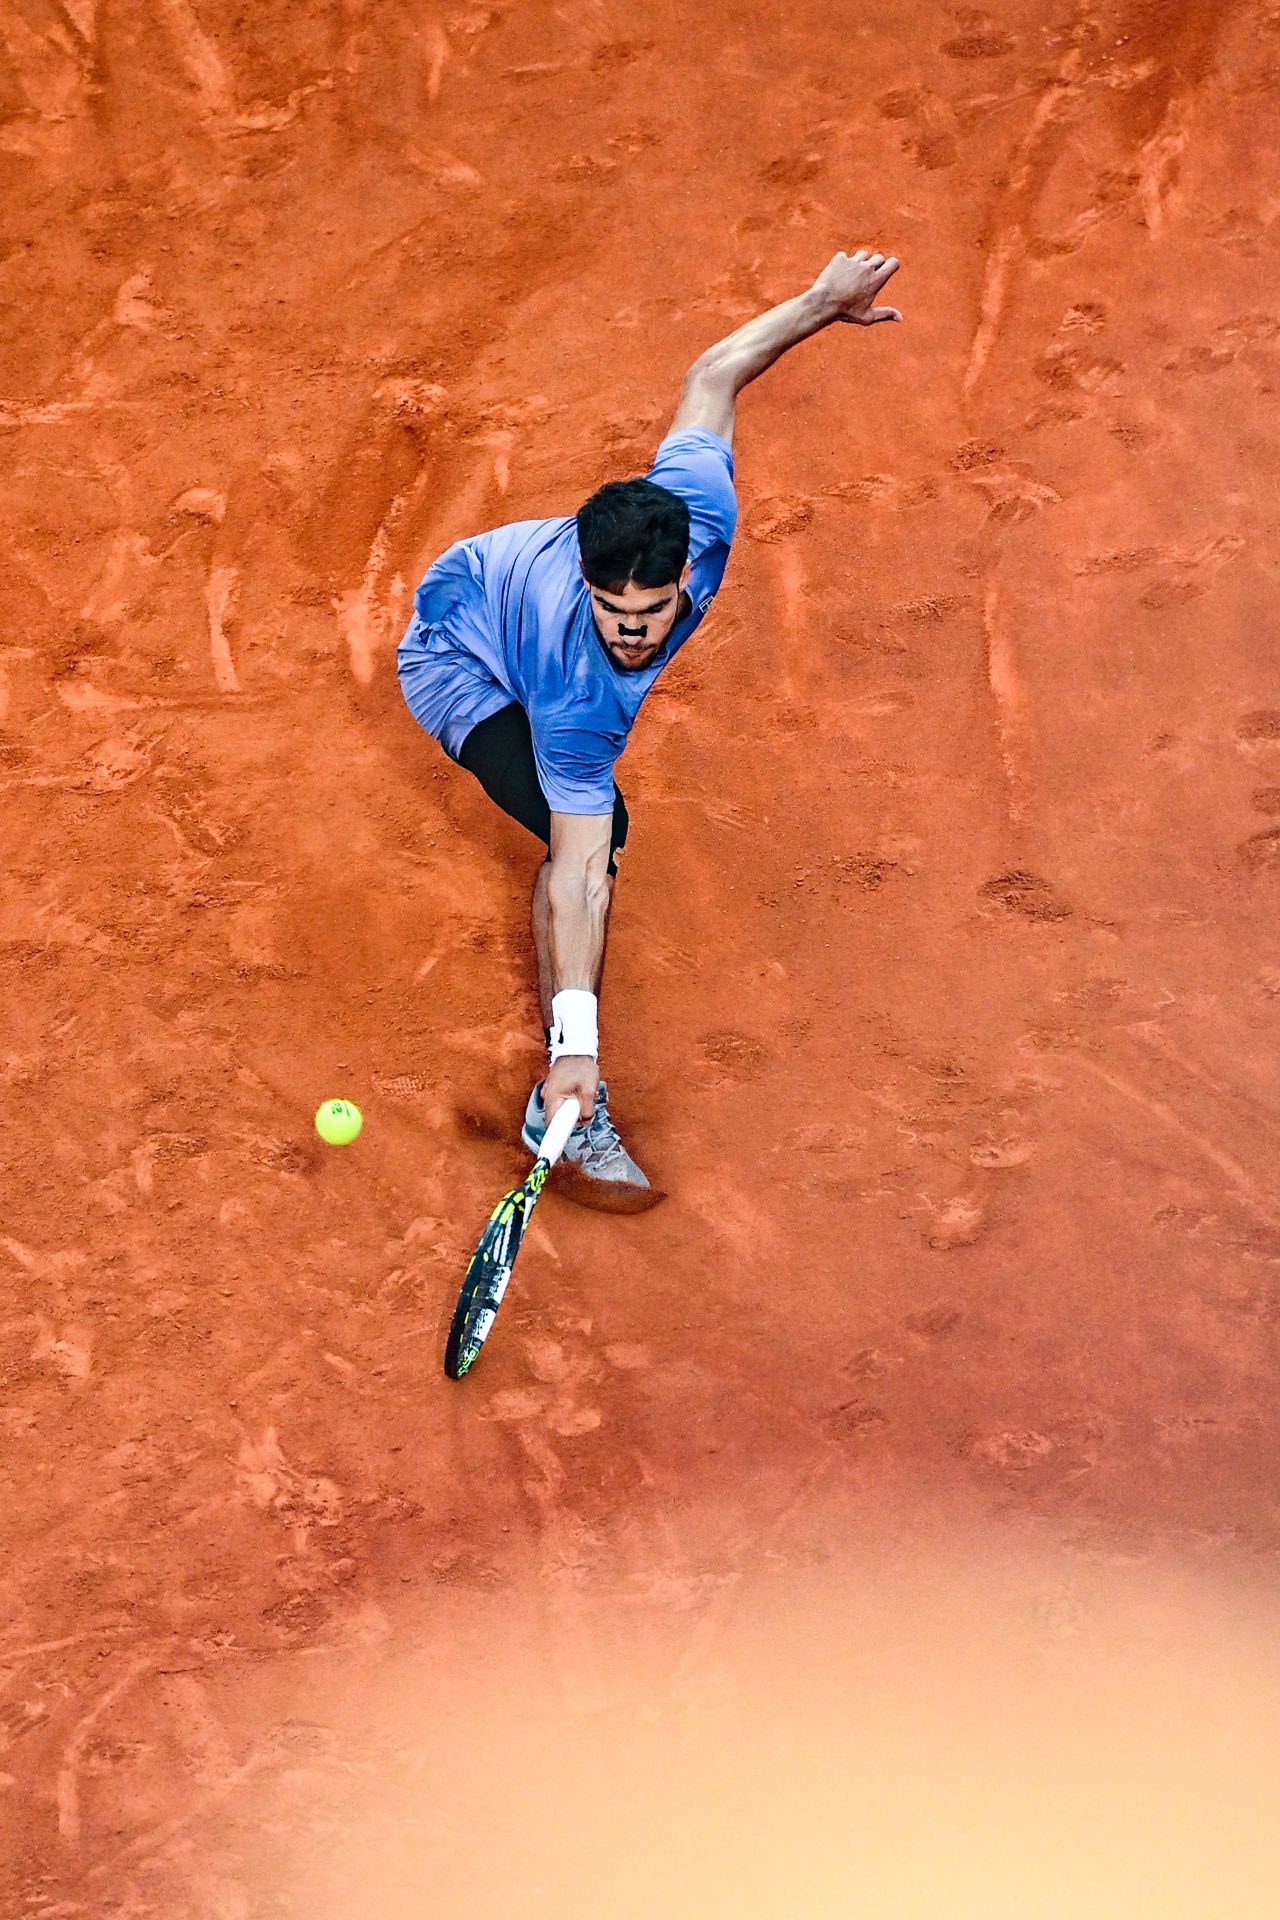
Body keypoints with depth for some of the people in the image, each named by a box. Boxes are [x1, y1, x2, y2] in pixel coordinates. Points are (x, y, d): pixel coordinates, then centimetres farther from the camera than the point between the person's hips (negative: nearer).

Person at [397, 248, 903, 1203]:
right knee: (598, 832, -27)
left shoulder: (696, 512, -35)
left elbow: (712, 375, -18)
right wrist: (575, 1047, -47)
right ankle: (565, 1108, -19)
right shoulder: (585, 699, -44)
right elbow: (576, 871, -43)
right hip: (455, 659, -7)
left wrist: (825, 300, -7)